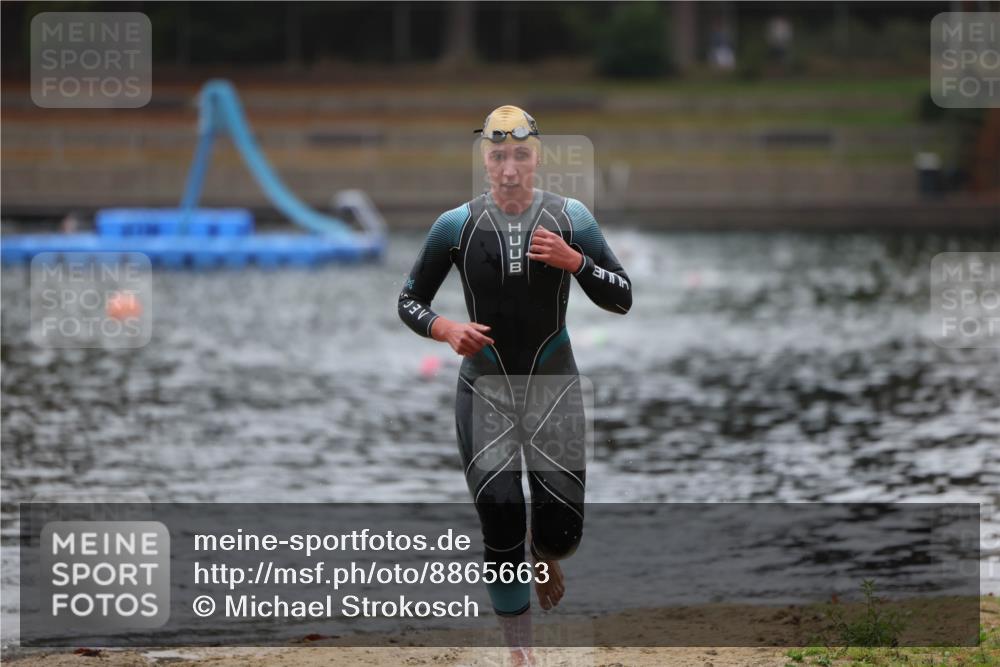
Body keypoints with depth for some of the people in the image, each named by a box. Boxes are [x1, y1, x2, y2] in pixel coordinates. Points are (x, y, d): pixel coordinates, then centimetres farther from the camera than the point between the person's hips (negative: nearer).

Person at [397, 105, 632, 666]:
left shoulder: (570, 218, -3)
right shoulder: (456, 225, -2)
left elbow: (622, 298, -2)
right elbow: (410, 302, 7)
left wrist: (573, 261, -19)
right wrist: (446, 329, -14)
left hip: (554, 386, 0)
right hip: (485, 389, 0)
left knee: (562, 529, -3)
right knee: (501, 529, -6)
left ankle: (544, 556, 36)